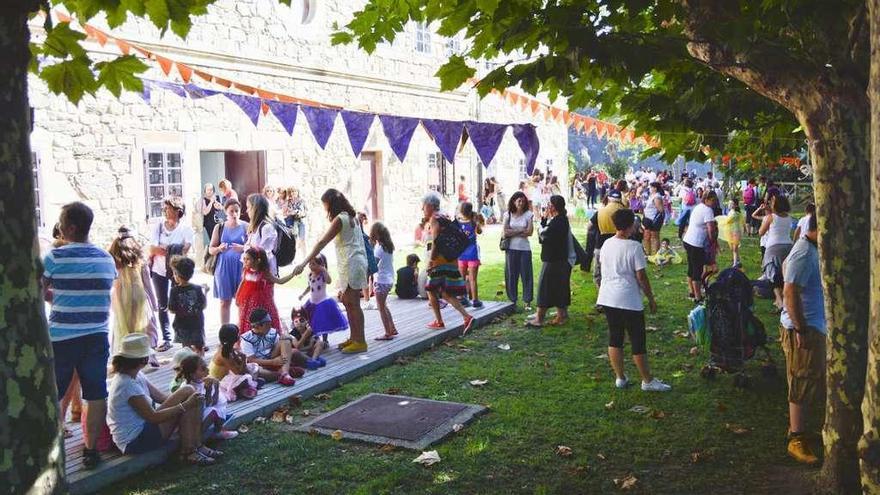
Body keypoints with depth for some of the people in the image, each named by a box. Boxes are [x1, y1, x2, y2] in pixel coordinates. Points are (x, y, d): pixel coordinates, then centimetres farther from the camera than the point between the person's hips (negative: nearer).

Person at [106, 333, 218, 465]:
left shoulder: (135, 375, 7)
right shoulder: (128, 385, -24)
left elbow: (162, 397, 6)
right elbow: (153, 417, -23)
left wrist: (191, 400, -6)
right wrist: (185, 405, -21)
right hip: (135, 441, -10)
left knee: (189, 391, -1)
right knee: (187, 391, -16)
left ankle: (197, 446, 1)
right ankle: (188, 452, -7)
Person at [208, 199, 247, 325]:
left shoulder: (245, 227, 2)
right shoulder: (219, 228, 6)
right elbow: (210, 249, 9)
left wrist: (243, 248, -18)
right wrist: (219, 249, -12)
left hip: (241, 267, -1)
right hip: (224, 267, 1)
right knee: (224, 302, 6)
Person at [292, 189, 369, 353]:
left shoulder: (339, 219, -13)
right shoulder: (350, 217, 14)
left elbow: (322, 243, -19)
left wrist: (304, 263, -21)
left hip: (351, 264, -9)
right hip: (354, 262, 9)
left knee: (353, 304, -4)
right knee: (347, 301, 14)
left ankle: (360, 342, 2)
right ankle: (353, 338, 21)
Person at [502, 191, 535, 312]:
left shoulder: (528, 214, 2)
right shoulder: (508, 214, 3)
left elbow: (529, 232, -8)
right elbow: (505, 233, -6)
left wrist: (512, 232, -8)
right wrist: (520, 230, -7)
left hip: (524, 248, -1)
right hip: (511, 249, 1)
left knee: (526, 275, 1)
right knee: (511, 275, 3)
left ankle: (527, 301, 8)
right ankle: (512, 300, 14)